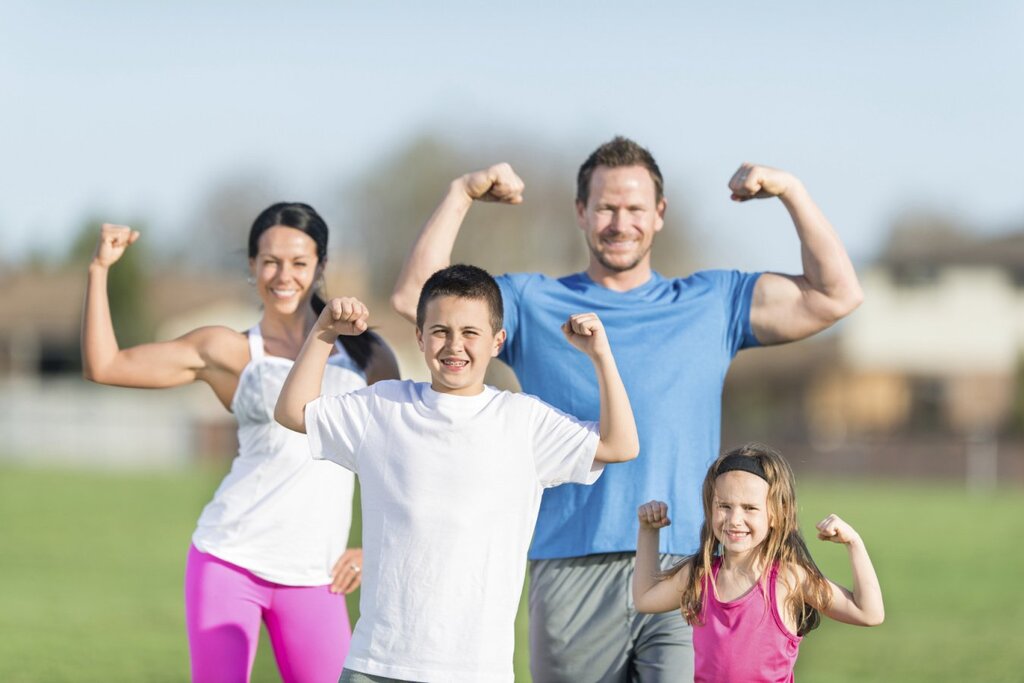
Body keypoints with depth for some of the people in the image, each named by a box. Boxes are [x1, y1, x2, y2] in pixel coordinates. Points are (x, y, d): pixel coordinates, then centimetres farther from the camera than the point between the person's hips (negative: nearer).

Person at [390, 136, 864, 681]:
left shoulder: (712, 303, 15)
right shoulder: (534, 305, 13)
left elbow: (835, 296, 9)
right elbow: (414, 297, 4)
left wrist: (789, 191, 2)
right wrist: (462, 194, -1)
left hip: (685, 574, 0)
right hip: (573, 575, 0)